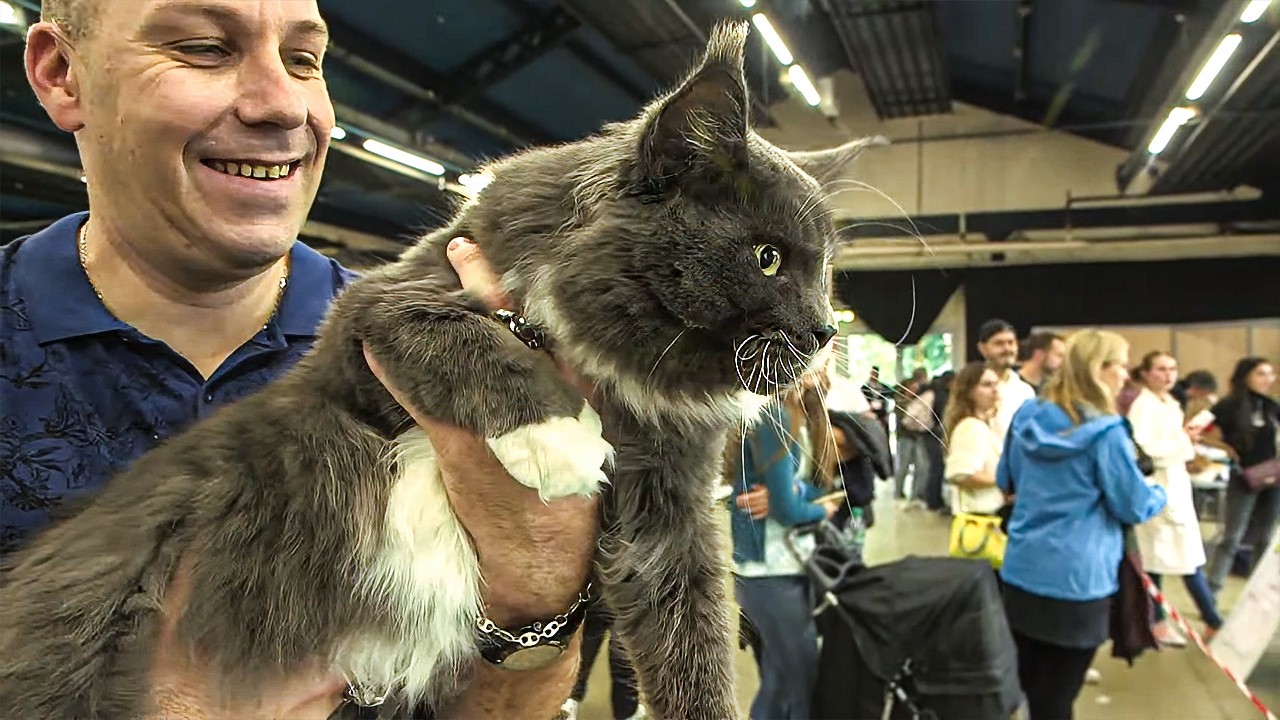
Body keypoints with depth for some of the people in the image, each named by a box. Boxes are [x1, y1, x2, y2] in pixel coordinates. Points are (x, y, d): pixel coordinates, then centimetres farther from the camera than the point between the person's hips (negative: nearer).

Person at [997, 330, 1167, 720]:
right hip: (1076, 578, -6)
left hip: (1021, 569, 6)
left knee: (1021, 681, 17)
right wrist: (1160, 494, 14)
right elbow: (1136, 508, -7)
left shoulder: (1028, 417, 4)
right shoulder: (1105, 432, -15)